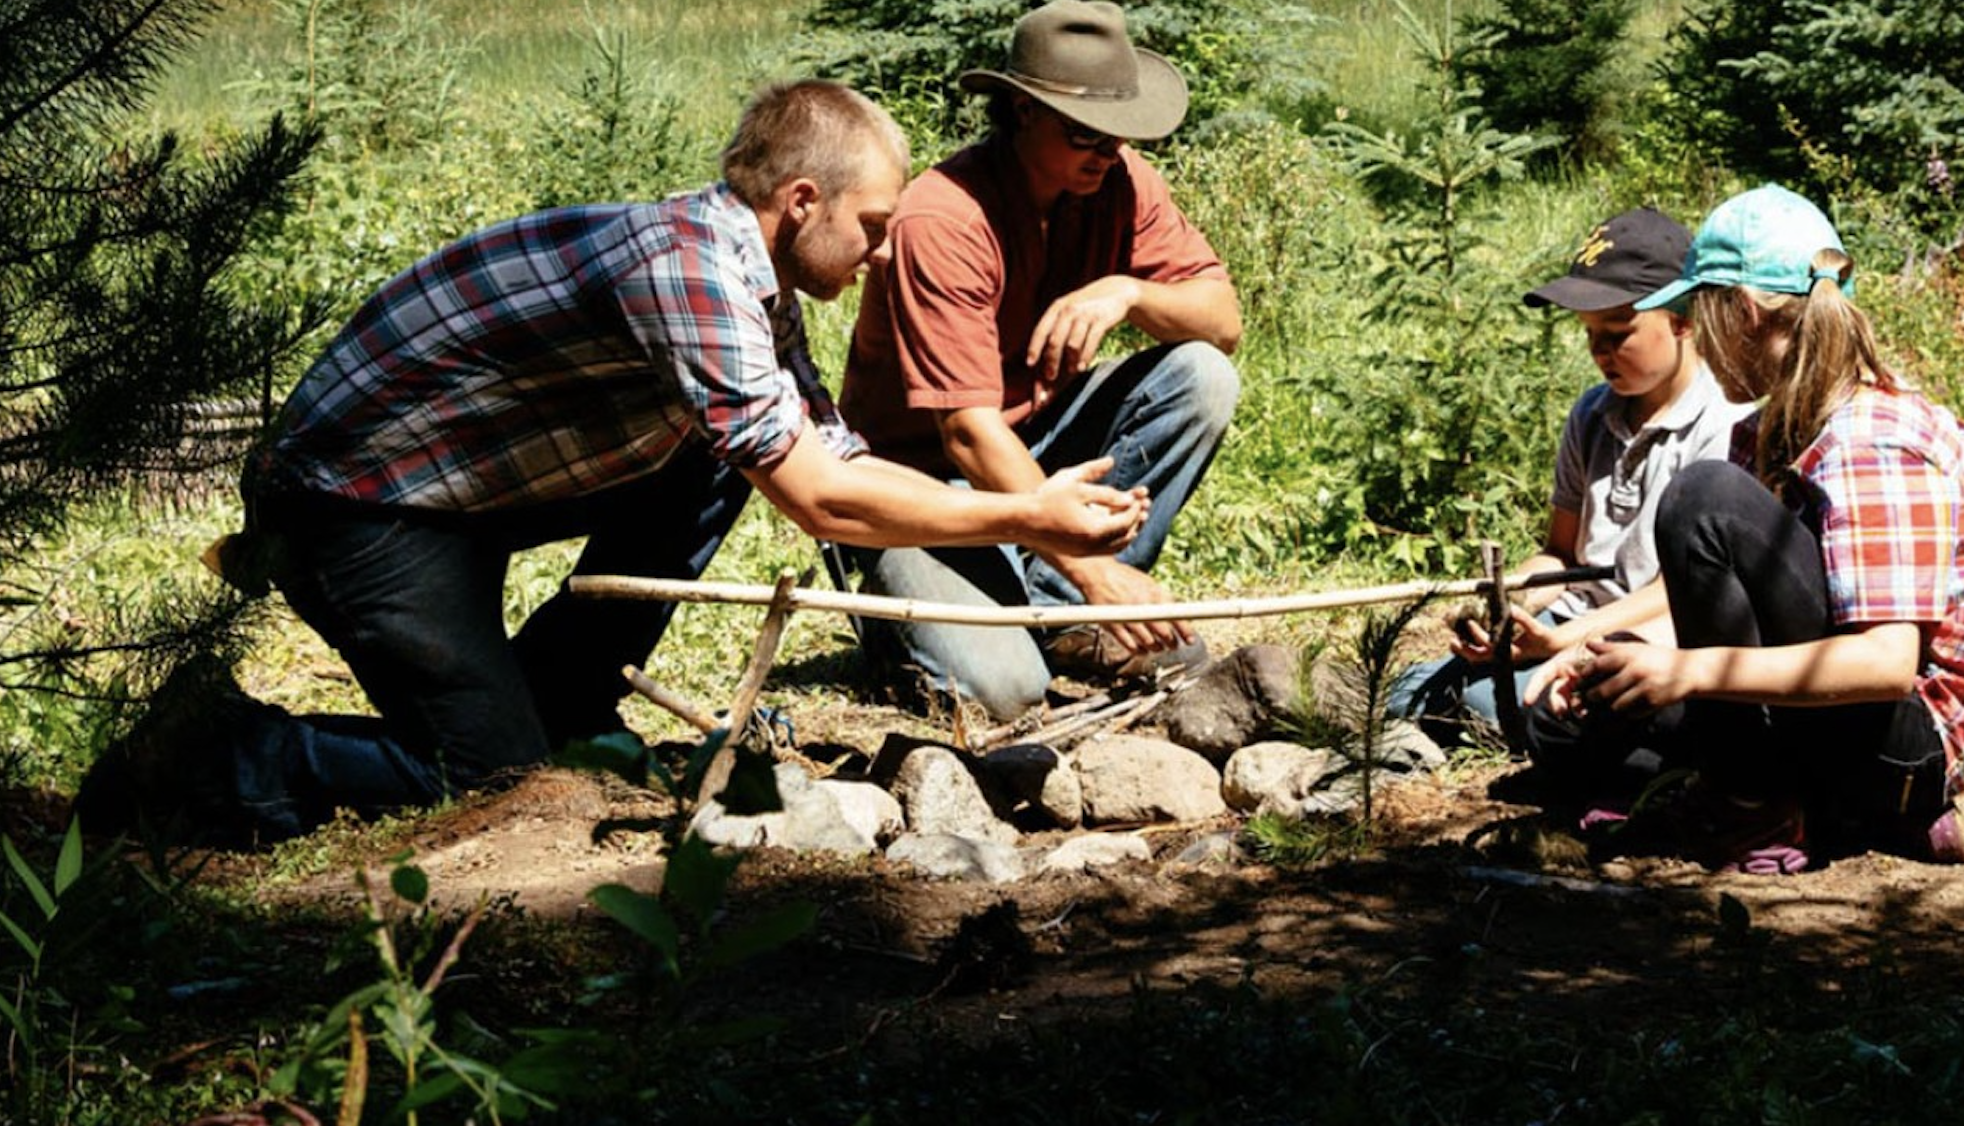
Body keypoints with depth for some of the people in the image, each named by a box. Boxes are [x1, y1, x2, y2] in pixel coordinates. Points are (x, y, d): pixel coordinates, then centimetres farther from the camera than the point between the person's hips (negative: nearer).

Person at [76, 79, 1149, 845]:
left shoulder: (750, 282, 3)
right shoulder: (681, 264, -27)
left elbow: (844, 463, 8)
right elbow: (819, 502, -29)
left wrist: (1032, 518, -1)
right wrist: (1025, 519, -21)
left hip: (470, 473, 10)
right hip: (355, 497, -10)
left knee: (713, 462, 4)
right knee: (494, 780, -10)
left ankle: (559, 699, 12)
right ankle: (215, 756, 2)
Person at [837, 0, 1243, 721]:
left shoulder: (1118, 182, -7)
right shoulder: (943, 222, -26)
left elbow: (1224, 320, -8)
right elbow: (967, 431, -31)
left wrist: (1127, 292, -30)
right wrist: (1093, 566, -38)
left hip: (1041, 434, 7)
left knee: (1203, 378, -16)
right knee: (999, 686, -29)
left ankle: (1054, 609, -10)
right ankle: (904, 602, 8)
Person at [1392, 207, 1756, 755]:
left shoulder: (1729, 423, -11)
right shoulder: (1592, 416, 14)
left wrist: (1562, 639, -25)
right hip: (1574, 630, 8)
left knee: (1483, 699, -29)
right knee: (1416, 695, -8)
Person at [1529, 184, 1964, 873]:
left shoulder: (1872, 443, -18)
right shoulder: (1794, 431, 13)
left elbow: (1888, 662, -29)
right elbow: (1706, 595, 13)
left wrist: (1691, 670, -31)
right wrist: (1602, 654, -3)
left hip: (1903, 755, -10)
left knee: (1708, 501, -24)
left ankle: (1753, 812, -15)